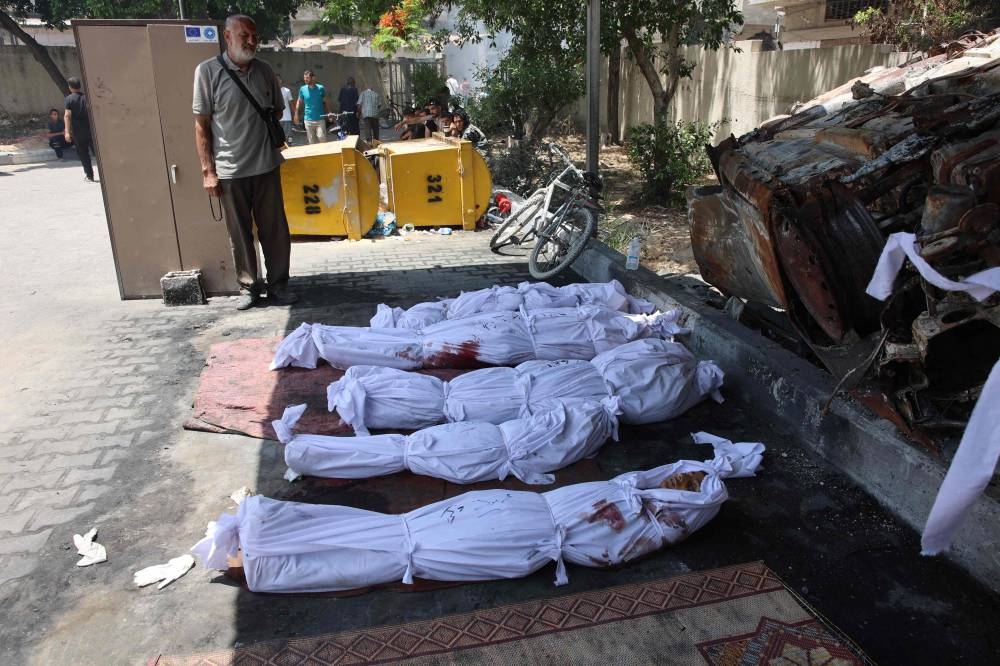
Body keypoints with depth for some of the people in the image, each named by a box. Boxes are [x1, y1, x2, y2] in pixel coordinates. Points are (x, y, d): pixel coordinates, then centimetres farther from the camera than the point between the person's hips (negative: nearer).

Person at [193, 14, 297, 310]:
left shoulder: (265, 70, 5)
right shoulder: (208, 71, -6)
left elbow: (277, 110, 22)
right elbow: (201, 125, -5)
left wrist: (267, 121, 2)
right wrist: (207, 170, -8)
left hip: (266, 165, 3)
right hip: (230, 170, -3)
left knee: (275, 229, 7)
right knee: (240, 233, 7)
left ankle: (278, 284, 19)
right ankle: (247, 286, 20)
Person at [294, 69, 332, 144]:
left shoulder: (320, 88, -3)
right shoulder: (302, 89, 2)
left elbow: (326, 101, 6)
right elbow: (299, 101, 12)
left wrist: (330, 113, -2)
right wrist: (296, 114, 7)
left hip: (320, 119, -2)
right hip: (308, 120, 2)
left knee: (322, 139, -9)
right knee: (312, 142, 5)